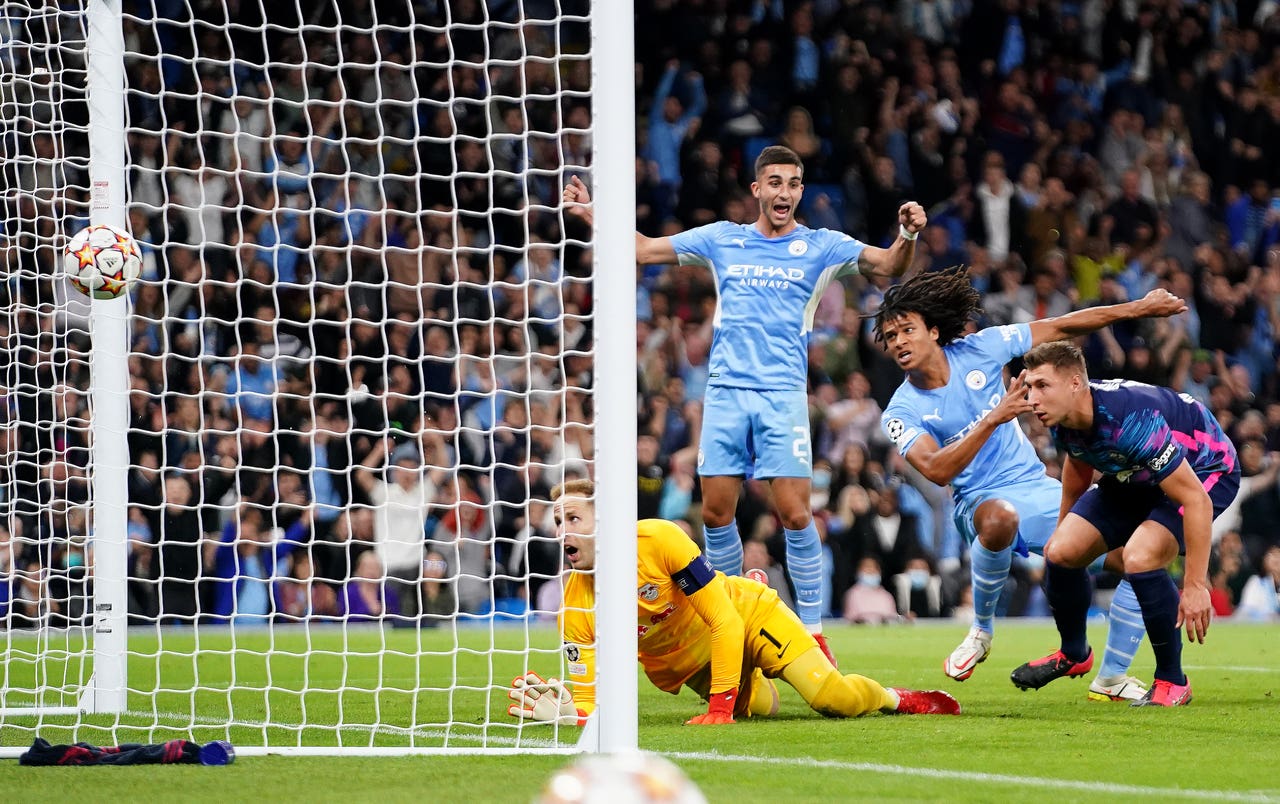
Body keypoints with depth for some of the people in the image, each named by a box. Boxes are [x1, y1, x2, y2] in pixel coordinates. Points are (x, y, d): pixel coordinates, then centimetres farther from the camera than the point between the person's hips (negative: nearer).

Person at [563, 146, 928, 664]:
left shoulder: (820, 246, 6)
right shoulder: (720, 240, 12)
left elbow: (889, 266, -2)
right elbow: (643, 249, 19)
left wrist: (908, 235, -23)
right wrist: (590, 214, 9)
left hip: (783, 395, -2)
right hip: (725, 392, 2)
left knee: (795, 513, -10)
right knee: (716, 512, 1)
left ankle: (812, 630, -2)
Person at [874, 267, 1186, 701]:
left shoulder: (979, 349, -3)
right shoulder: (901, 413, -10)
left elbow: (1061, 327, 5)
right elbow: (937, 470, -27)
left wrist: (1137, 308, 6)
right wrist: (991, 420, -35)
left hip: (1037, 487, 4)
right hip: (983, 500, -4)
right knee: (998, 518, -43)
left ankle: (1112, 678, 7)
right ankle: (982, 629, -18)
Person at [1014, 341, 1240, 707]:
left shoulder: (1131, 420, -40)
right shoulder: (1061, 420, -16)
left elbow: (1195, 500, -37)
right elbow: (1078, 462, 11)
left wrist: (1195, 585, -37)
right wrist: (1063, 525, 23)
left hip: (1205, 472, -8)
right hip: (1134, 478, 8)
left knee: (1139, 557, -30)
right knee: (1062, 551, -4)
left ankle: (1172, 681, -11)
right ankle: (1073, 655, 25)